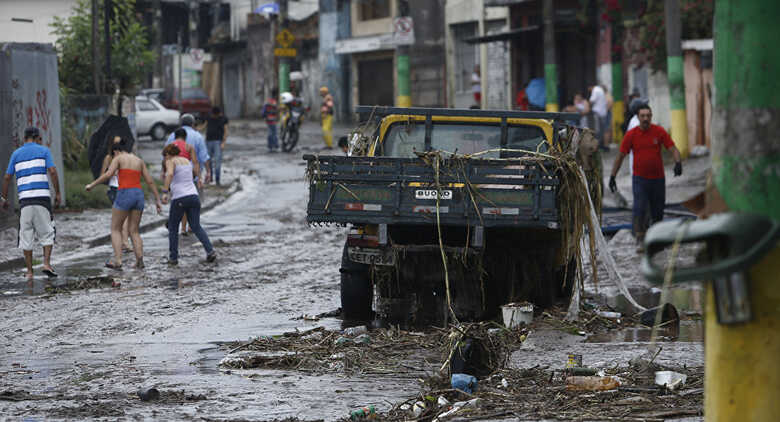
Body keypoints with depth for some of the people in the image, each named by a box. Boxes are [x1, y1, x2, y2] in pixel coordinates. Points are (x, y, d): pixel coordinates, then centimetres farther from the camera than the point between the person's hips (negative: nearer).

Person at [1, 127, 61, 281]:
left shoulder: (16, 154, 12)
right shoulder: (43, 151, 6)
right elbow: (52, 171, -5)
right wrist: (58, 194, 0)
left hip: (24, 198, 2)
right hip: (42, 196, -2)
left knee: (26, 236, 6)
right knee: (47, 233, 8)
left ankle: (29, 272, 4)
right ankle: (46, 263, -7)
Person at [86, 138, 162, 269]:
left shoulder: (118, 158, 3)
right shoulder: (139, 161, 18)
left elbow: (108, 175, -12)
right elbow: (150, 181, 14)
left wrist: (92, 185, -4)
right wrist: (157, 200, 15)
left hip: (124, 194, -5)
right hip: (139, 195, 5)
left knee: (115, 229, 8)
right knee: (134, 231, 11)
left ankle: (117, 261, -6)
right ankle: (139, 261, -8)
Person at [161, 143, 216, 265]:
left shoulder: (171, 161, -2)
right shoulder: (187, 161, 17)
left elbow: (170, 174, -22)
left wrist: (165, 192, -25)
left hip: (179, 199, -5)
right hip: (193, 196, 5)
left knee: (172, 228, 13)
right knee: (196, 227, 8)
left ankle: (173, 258, 13)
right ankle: (210, 251, -12)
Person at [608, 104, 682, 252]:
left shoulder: (659, 132, -3)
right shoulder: (631, 135, -4)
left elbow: (673, 149, -5)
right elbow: (620, 156, 2)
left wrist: (678, 163, -25)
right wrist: (612, 177, 0)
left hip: (658, 178, 1)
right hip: (639, 179, -1)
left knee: (658, 212, 8)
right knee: (639, 209, -14)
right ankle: (640, 240, -12)